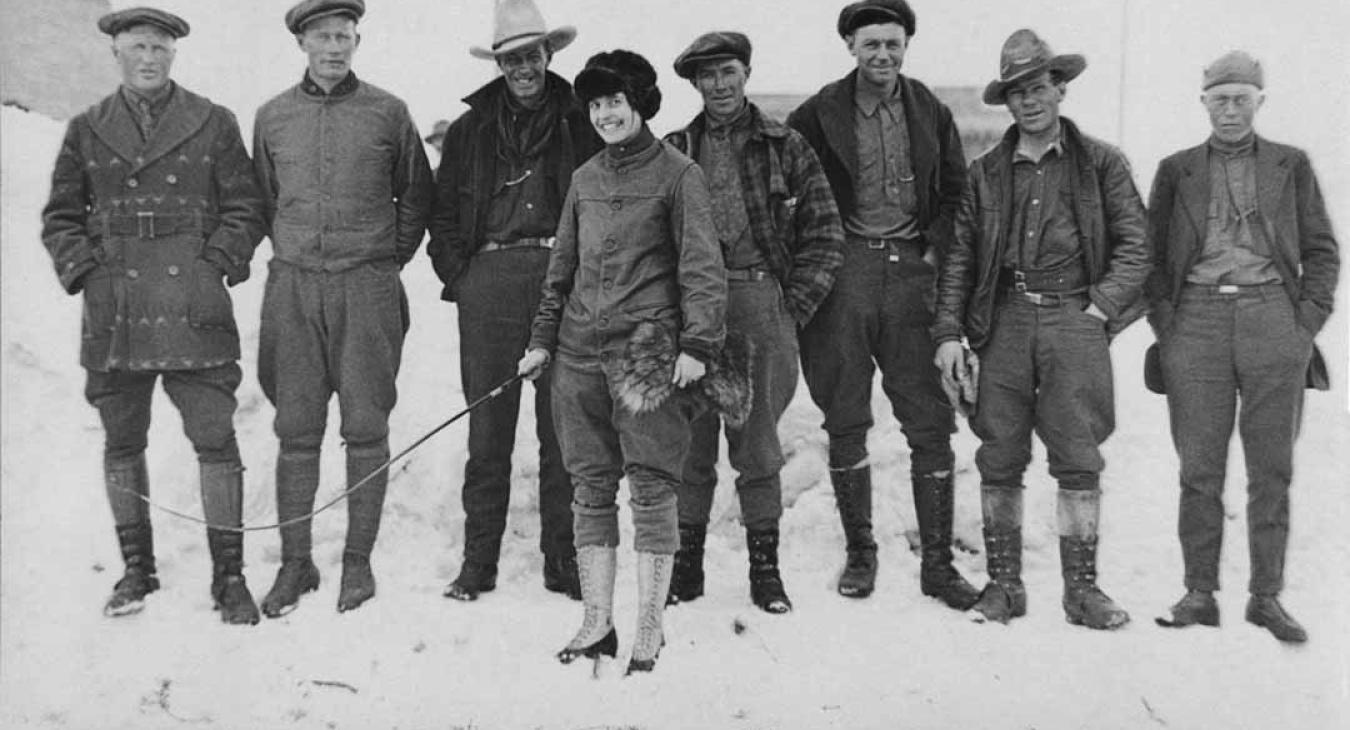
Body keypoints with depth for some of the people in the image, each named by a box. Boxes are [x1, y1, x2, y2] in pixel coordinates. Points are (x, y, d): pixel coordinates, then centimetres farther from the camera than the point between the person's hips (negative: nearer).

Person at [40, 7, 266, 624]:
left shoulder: (212, 124, 7)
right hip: (113, 315, 3)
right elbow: (60, 217, 16)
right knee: (122, 444, 9)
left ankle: (228, 575, 4)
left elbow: (244, 209, 7)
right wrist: (83, 270, 1)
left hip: (193, 312, -2)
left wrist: (215, 266, -5)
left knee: (215, 440, -5)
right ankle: (137, 568, 24)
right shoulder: (87, 131, 12)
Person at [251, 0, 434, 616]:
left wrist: (391, 258, 9)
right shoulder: (272, 117, 8)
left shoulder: (387, 113, 3)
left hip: (368, 288, -1)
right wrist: (296, 250, 13)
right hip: (293, 286, 2)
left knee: (366, 427, 1)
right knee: (296, 430, 3)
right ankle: (295, 562, 12)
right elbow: (264, 198, 19)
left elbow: (416, 195, 12)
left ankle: (358, 559, 11)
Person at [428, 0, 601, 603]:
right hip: (489, 281, 1)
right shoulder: (469, 131, 14)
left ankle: (563, 559, 10)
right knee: (487, 429, 1)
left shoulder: (581, 126, 10)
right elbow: (443, 214, 16)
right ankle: (478, 560, 9)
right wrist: (459, 277, 4)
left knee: (563, 429, 2)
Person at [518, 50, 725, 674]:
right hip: (579, 349, 5)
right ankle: (596, 624, 14)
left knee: (651, 487, -4)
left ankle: (648, 633, 2)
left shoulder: (677, 174, 1)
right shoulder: (585, 178, 17)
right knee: (590, 487, 6)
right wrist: (541, 340, 16)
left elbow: (701, 266, -5)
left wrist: (698, 345, -14)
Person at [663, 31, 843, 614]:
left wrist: (793, 307, -2)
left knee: (758, 445, 3)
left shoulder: (786, 148, 7)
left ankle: (765, 569, 12)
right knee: (690, 443, 3)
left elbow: (825, 234, 5)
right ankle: (686, 565, 14)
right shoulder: (673, 152, 11)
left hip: (762, 305, -1)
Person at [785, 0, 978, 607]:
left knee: (930, 425, 0)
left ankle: (937, 562, 8)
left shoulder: (929, 112, 8)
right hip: (845, 273, -1)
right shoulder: (819, 115, 1)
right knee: (845, 424, 4)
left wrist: (934, 248, 3)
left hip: (910, 272, 1)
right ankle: (859, 553, 18)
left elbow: (957, 191, 16)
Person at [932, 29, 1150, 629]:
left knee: (1078, 460, -2)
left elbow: (1133, 245, 7)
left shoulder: (1101, 163, 8)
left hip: (1074, 317, -1)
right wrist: (949, 331, 1)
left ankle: (1082, 588, 7)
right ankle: (1003, 584, 12)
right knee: (999, 459, 2)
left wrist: (1101, 308, -4)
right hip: (1005, 320, 2)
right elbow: (959, 255, 9)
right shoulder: (986, 172, 11)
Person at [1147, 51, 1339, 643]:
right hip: (1197, 321, 0)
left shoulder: (1290, 166, 12)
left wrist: (1306, 321, 1)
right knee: (1199, 470, 0)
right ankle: (1200, 593, 7)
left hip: (1271, 318, 0)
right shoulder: (1175, 171, 13)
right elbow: (1152, 255, 13)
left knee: (1272, 470, 2)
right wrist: (1164, 323, 2)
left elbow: (1321, 251, 12)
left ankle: (1267, 596, 10)